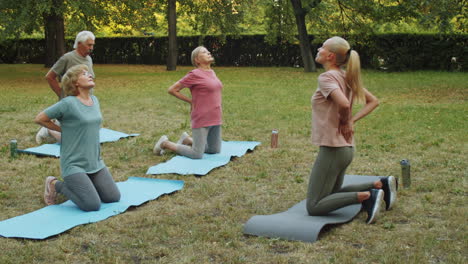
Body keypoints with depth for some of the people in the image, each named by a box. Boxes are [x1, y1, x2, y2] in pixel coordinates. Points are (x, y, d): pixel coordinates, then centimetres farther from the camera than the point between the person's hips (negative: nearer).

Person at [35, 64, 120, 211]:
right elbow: (40, 119, -8)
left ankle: (81, 185, 24)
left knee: (114, 198, 5)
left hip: (96, 162, 7)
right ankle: (56, 185, 6)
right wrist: (64, 130, -2)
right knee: (93, 205, -14)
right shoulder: (68, 103, -15)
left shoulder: (95, 100, 7)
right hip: (74, 165, -7)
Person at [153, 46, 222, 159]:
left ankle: (187, 140, 30)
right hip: (201, 119, -8)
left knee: (215, 150, 15)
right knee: (197, 155, -4)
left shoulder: (211, 72, 9)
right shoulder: (194, 74, -14)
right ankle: (165, 143, 11)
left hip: (214, 119, 8)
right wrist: (191, 101, -4)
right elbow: (172, 89, -9)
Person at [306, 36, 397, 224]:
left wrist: (345, 121, -13)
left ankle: (366, 196, -12)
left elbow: (344, 104, -33)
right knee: (332, 194, 27)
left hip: (332, 148, -9)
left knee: (314, 207, -4)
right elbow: (373, 101, 15)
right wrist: (352, 120, 4)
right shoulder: (346, 77, 9)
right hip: (347, 147, 9)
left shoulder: (326, 77, -16)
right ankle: (380, 185, 15)